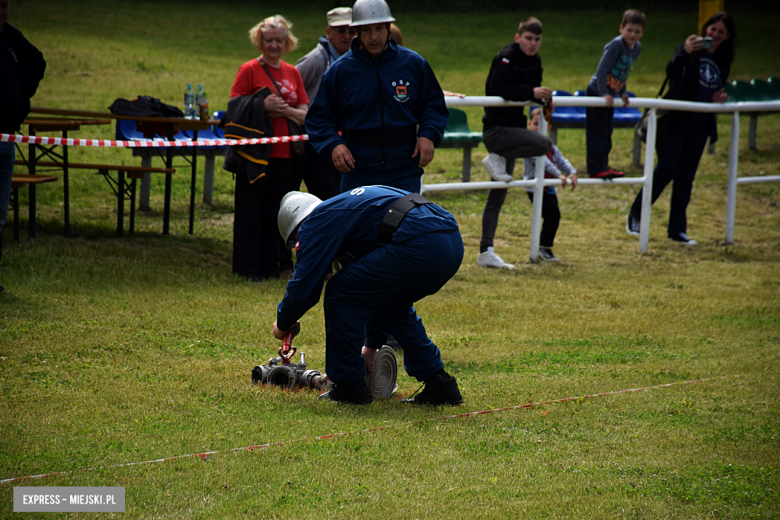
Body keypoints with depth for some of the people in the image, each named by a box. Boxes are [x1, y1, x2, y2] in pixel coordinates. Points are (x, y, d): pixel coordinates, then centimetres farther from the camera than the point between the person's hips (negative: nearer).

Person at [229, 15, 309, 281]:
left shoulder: (292, 73, 13)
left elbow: (305, 114, 10)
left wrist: (286, 110, -9)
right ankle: (248, 267, 1)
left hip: (284, 151, 4)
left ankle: (271, 264, 16)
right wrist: (263, 106, -19)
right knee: (251, 208, -3)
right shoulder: (250, 70, -1)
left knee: (276, 210, 8)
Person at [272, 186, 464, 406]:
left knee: (341, 294, 7)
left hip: (418, 247, -10)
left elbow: (304, 287, 6)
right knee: (392, 303, 31)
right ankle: (439, 385, 27)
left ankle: (348, 387, 15)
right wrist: (372, 345, 50)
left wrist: (282, 324, 26)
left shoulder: (316, 222, 9)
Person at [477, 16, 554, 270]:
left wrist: (543, 97, 1)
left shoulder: (534, 61, 12)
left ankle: (486, 252, 9)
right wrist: (531, 92, -29)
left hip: (511, 129, 9)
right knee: (544, 144, -29)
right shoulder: (506, 59, -14)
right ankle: (496, 159, -10)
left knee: (496, 198, 8)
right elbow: (499, 89, -26)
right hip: (496, 128, -9)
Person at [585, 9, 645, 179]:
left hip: (609, 95, 8)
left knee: (606, 133, 15)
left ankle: (603, 167, 24)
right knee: (597, 133, -7)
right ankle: (596, 170, -6)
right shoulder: (616, 45, -21)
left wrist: (622, 93, 11)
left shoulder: (636, 48, 4)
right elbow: (602, 70, -24)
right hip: (597, 93, -8)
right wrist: (604, 94, -29)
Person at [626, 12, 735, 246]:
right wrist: (684, 52, -42)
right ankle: (635, 215, 6)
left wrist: (717, 99, -1)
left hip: (699, 125, 5)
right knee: (666, 170, -9)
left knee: (686, 177, 7)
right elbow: (672, 72, -23)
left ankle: (677, 229, 12)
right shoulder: (692, 48, -6)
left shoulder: (722, 61, 12)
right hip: (676, 121, -5)